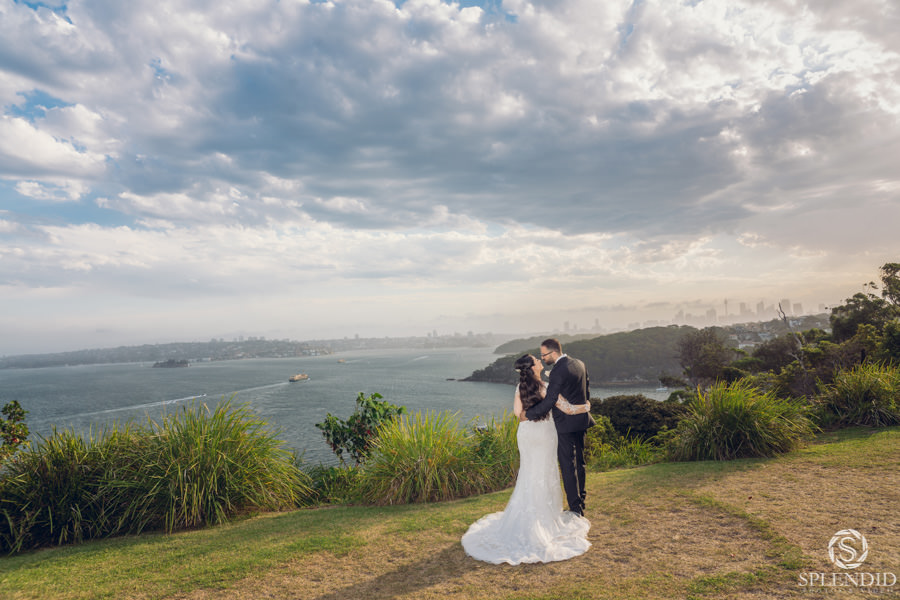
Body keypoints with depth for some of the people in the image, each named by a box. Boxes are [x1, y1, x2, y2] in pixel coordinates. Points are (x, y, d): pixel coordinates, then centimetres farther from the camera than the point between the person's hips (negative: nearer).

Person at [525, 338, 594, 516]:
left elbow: (549, 401, -23)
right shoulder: (579, 364, 5)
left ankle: (575, 508, 7)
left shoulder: (558, 371, -23)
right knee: (579, 462, 19)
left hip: (566, 425, -9)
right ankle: (581, 501, 32)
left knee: (568, 466, 1)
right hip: (581, 421, 9)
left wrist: (527, 414, -12)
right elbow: (587, 388, 15)